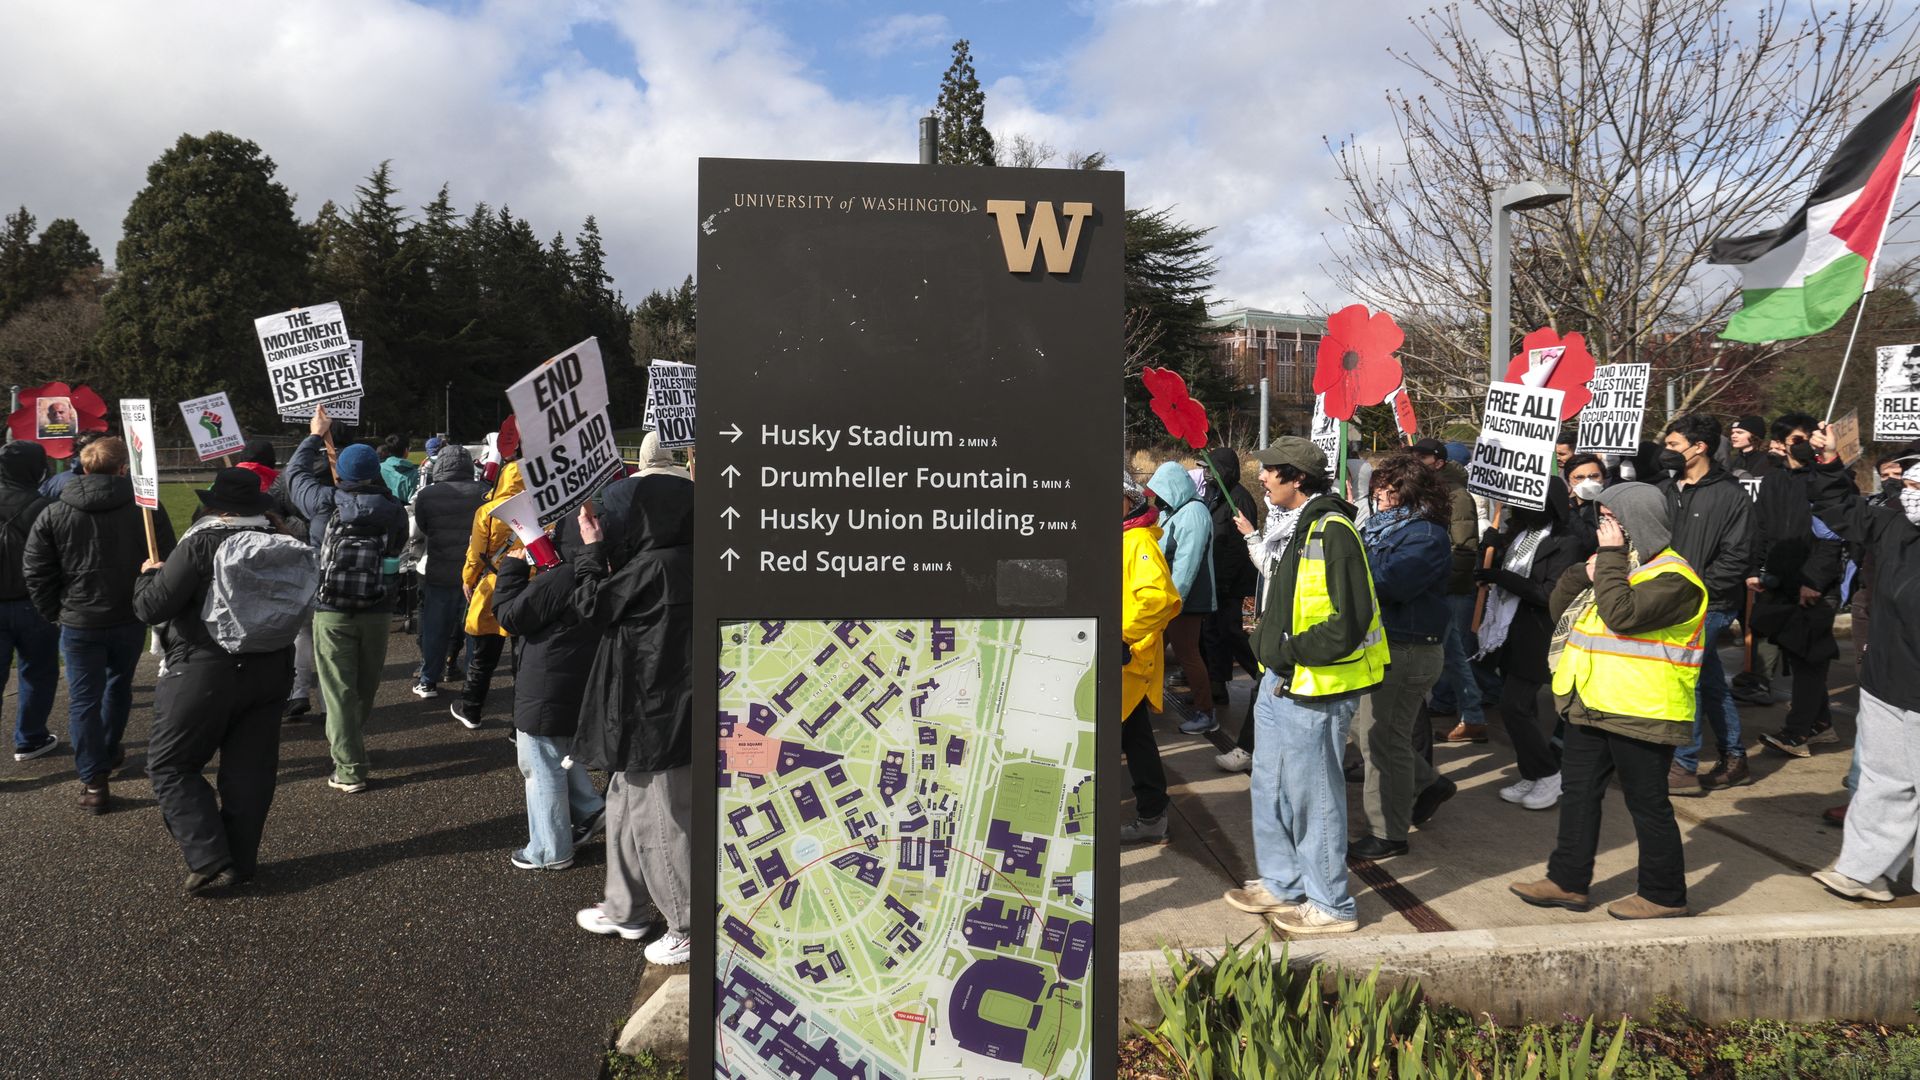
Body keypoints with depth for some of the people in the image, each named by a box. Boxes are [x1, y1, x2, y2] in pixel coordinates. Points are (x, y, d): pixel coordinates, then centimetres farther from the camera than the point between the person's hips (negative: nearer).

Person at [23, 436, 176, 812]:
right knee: (118, 685, 22)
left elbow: (35, 571, -2)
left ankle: (93, 780, 3)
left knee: (84, 699, 5)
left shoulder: (53, 514, -5)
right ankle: (108, 753, 40)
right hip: (130, 620, 1)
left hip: (79, 622, -1)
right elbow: (166, 561, -4)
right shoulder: (144, 508, -8)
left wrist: (55, 612, 9)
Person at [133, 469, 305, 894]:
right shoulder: (280, 543, 1)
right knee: (250, 768, 12)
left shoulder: (200, 544, -16)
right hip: (270, 672, 6)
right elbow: (294, 603, 14)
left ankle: (211, 862, 1)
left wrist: (149, 574, 6)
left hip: (206, 673, -5)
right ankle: (242, 861, 21)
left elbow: (150, 608, -13)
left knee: (170, 765, 8)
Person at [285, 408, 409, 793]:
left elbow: (297, 472, 12)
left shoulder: (326, 502, -7)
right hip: (378, 610, 3)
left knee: (339, 688, 1)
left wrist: (315, 436, 25)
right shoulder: (394, 511, -3)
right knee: (366, 685, 18)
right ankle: (346, 743, 39)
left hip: (332, 610, -3)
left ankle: (349, 769, 0)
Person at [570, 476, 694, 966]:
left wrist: (592, 548, 0)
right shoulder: (683, 560, 6)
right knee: (625, 809, 23)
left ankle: (690, 928, 17)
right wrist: (604, 552, 8)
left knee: (660, 824, 3)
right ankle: (626, 909, 39)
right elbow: (621, 598, 17)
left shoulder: (656, 567, -23)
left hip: (654, 719, -10)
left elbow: (592, 604, -11)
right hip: (658, 712, 10)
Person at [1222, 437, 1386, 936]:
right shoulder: (1306, 527, 13)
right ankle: (1282, 884, 35)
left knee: (1314, 796, 2)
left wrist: (1291, 651, -20)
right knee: (1270, 787, 19)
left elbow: (1350, 621, -25)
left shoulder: (1332, 531, -20)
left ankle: (1330, 905, 18)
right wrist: (1271, 643, 12)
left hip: (1313, 690, -10)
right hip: (1282, 683, 10)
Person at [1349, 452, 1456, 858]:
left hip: (1405, 651, -10)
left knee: (1382, 738, -1)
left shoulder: (1426, 535, -16)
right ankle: (1429, 783, 36)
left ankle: (1387, 834, 12)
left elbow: (1388, 583, -29)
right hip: (1378, 642, 10)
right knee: (1362, 726, 19)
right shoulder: (1385, 524, 12)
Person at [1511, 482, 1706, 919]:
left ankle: (1664, 895, 18)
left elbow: (1621, 613, -30)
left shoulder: (1672, 578, -16)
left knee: (1647, 803, 3)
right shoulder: (1615, 564, 15)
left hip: (1640, 713, -9)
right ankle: (1567, 881, 24)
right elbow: (1560, 609, 12)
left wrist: (1611, 558, -21)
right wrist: (1585, 572, -5)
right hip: (1594, 704, 9)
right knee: (1579, 793, 14)